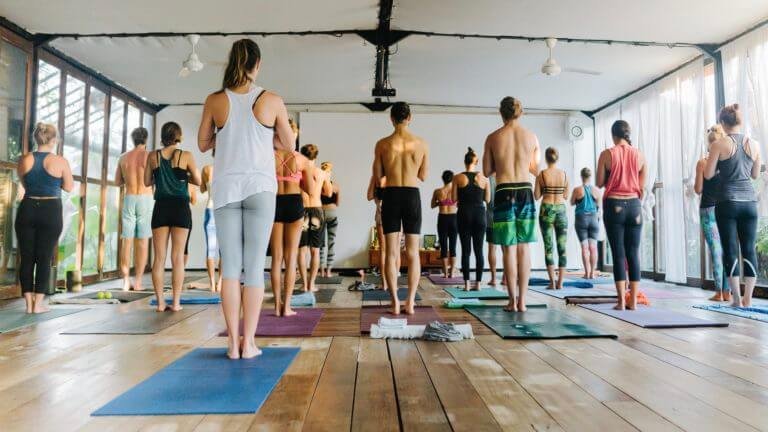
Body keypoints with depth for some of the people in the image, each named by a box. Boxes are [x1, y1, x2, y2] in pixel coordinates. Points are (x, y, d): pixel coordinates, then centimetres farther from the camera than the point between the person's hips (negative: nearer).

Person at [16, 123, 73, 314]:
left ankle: (29, 303, 10)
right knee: (44, 257, 1)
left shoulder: (24, 160, 2)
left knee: (26, 257, 8)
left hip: (27, 210, 3)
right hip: (51, 212, -3)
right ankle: (38, 303, 3)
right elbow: (69, 187, 3)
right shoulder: (60, 161, -8)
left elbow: (25, 184, 17)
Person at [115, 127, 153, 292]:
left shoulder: (124, 157, 8)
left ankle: (126, 281, 2)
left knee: (127, 241, 5)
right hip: (146, 199, -3)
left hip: (129, 199, 3)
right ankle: (138, 282, -1)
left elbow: (118, 182, 14)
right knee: (142, 241, -1)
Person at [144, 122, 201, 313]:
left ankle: (160, 302, 6)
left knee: (159, 257, 6)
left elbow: (147, 182, 11)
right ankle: (176, 302, 2)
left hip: (161, 208, 2)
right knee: (177, 257, 1)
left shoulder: (153, 156, 5)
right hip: (180, 207, -2)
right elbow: (198, 181, 2)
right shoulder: (186, 156, -2)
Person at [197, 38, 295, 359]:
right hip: (260, 188, -1)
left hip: (226, 188, 2)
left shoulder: (215, 101, 2)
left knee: (230, 266, 6)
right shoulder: (272, 100, -1)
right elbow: (289, 145, 8)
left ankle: (233, 342, 8)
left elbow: (203, 144, 12)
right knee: (254, 266, 2)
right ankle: (248, 342, 5)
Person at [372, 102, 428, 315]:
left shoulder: (382, 144, -1)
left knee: (391, 252, 4)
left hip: (391, 196, 0)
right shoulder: (421, 144, 1)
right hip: (412, 196, 1)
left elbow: (377, 176, 4)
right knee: (413, 253, 7)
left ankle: (395, 302, 2)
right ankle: (410, 301, 5)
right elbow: (423, 176, 8)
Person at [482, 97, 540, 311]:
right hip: (525, 191, 2)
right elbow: (536, 169, 13)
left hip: (504, 192, -1)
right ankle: (522, 300, 9)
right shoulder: (532, 136, 5)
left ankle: (513, 300, 6)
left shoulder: (493, 137, 0)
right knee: (524, 248, 7)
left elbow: (487, 171, 4)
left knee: (509, 249, 4)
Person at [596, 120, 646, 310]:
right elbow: (642, 185, 9)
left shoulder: (607, 154, -5)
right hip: (634, 205, 3)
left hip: (614, 205, -2)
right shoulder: (639, 155, 4)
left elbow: (599, 183, -2)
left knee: (618, 253, 0)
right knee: (633, 253, 6)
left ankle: (621, 301, 1)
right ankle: (633, 301, 9)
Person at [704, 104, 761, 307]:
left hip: (727, 202, -4)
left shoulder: (719, 145, -6)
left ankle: (737, 298, 1)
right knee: (749, 249, 7)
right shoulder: (754, 144, 6)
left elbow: (708, 175, -3)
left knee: (730, 249, 0)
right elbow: (755, 175, 14)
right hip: (749, 201, 4)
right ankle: (747, 298, 8)